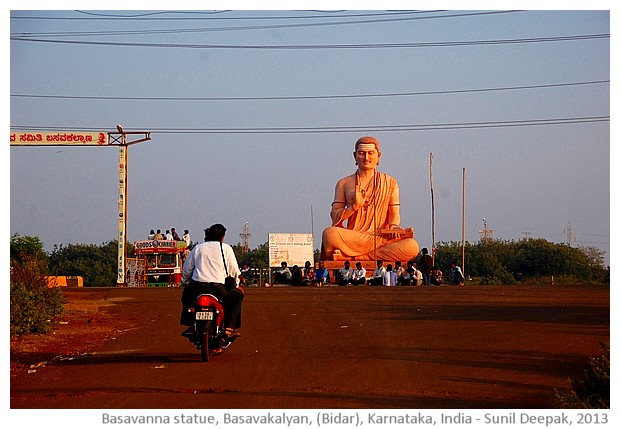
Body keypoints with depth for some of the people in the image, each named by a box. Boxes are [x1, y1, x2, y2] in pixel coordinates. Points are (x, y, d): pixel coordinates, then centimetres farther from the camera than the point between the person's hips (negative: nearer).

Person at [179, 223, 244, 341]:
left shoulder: (198, 248, 15)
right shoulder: (226, 248, 7)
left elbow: (186, 269, 17)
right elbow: (234, 271, 10)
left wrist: (187, 283, 35)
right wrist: (236, 283, 29)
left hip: (196, 288, 3)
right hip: (217, 289, -3)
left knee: (186, 294, 37)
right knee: (238, 295, 22)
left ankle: (191, 325, 23)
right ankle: (229, 328, 9)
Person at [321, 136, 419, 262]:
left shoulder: (390, 183, 19)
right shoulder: (344, 184, 16)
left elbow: (394, 213, 13)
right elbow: (335, 216, 10)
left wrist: (393, 227, -9)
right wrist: (355, 206, -8)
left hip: (382, 238, 2)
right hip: (352, 239, -2)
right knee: (329, 233, -37)